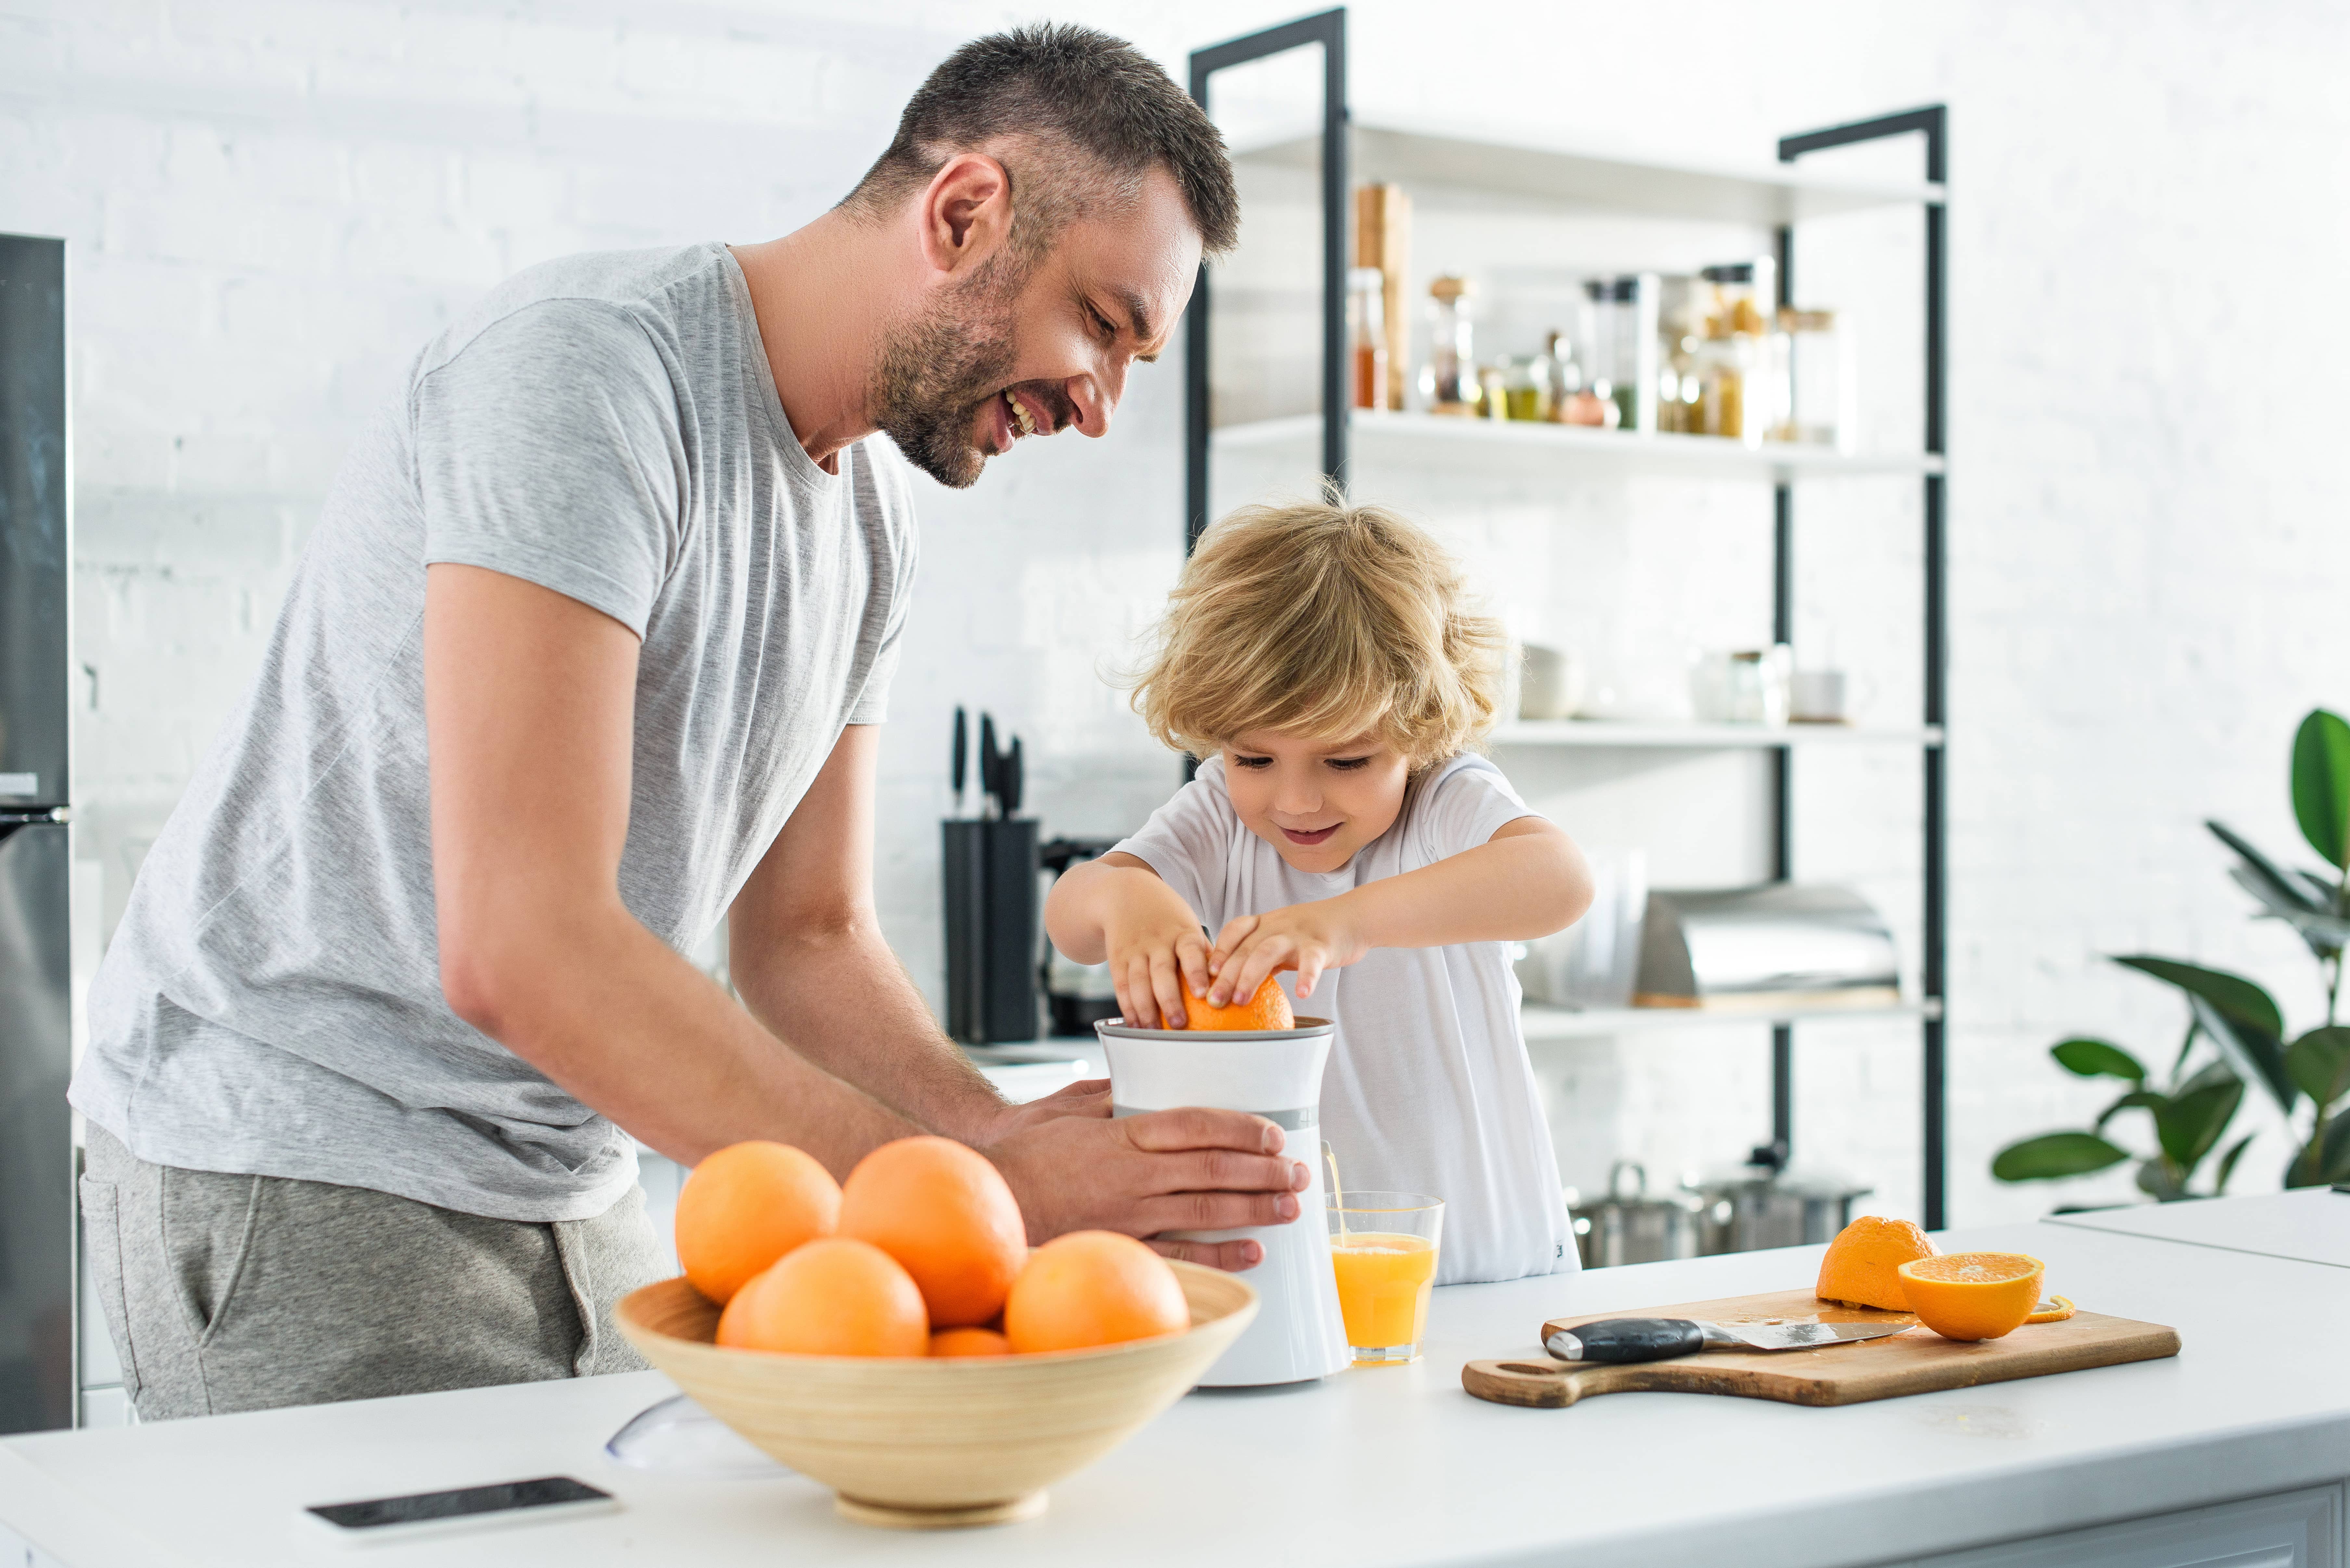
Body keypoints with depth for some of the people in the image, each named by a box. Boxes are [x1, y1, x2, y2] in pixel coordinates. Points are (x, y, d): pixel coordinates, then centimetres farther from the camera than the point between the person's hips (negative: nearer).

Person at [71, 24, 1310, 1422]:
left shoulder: (871, 520, 7)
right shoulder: (582, 366, -22)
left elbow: (810, 938, 9)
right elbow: (518, 949, -30)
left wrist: (1001, 1134, -11)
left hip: (567, 1183, 8)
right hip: (303, 1165, -8)